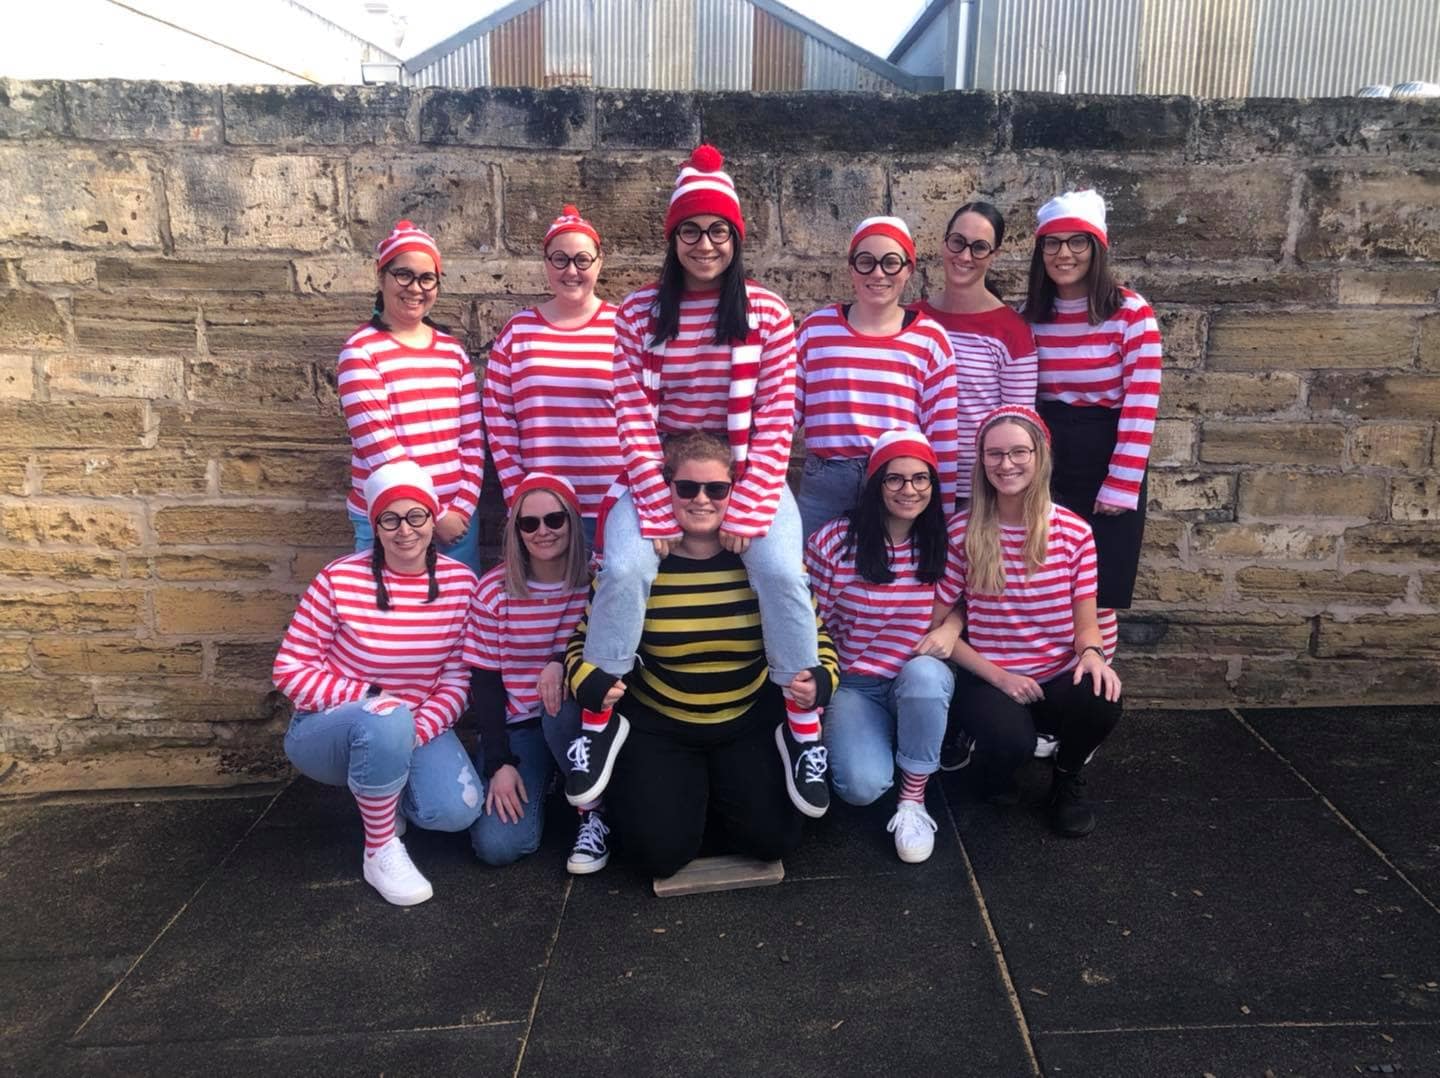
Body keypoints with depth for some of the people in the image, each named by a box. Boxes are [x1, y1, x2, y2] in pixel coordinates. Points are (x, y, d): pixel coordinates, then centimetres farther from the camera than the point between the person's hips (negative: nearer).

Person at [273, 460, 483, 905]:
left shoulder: (461, 582, -8)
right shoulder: (339, 580, -17)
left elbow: (458, 677, -4)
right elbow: (290, 671, -13)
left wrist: (420, 729, -21)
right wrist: (372, 697, -23)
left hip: (417, 726, 3)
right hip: (327, 730, -3)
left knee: (457, 810, -24)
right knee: (386, 720, -39)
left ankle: (383, 791, 13)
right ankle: (380, 851, -15)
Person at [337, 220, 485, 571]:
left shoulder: (452, 349, 8)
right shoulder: (360, 351, -7)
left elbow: (473, 435, 7)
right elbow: (377, 445, -14)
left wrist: (463, 506, -5)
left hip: (456, 515, 4)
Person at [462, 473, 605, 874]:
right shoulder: (494, 590, -7)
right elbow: (484, 682, -4)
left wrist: (563, 661, -28)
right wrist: (500, 763, -11)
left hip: (577, 719, 0)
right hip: (516, 725, 0)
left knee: (563, 706, -36)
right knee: (497, 845, -18)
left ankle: (591, 813, -10)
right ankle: (541, 780, 15)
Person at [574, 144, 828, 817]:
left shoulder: (768, 311, -3)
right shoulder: (639, 312, -2)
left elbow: (777, 420, -7)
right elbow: (633, 418, -7)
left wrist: (746, 510, -15)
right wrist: (657, 511, -15)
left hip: (749, 477, 0)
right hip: (659, 477, 1)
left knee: (782, 574, -25)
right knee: (623, 569, -25)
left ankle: (803, 729, -5)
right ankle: (599, 720, -4)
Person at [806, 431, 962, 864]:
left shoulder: (946, 544, -3)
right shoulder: (833, 541, -11)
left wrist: (951, 627, -13)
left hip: (925, 683, 2)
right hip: (855, 685, -2)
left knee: (921, 672, -36)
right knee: (862, 786, -26)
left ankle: (913, 800, -14)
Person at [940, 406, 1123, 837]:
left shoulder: (1074, 531, -2)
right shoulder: (961, 532, -7)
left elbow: (1085, 624, 3)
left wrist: (1091, 652, -21)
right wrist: (998, 676, -14)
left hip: (1059, 676, 2)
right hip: (988, 678, -2)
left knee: (1103, 700, -32)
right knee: (1012, 741, -34)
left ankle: (1067, 781, 5)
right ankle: (995, 770, 9)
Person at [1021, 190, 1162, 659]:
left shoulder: (1132, 312, -7)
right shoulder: (1028, 318, 6)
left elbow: (1141, 407, -10)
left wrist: (1121, 486, -14)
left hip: (1105, 468, -3)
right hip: (1045, 469, 3)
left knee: (1098, 600, 2)